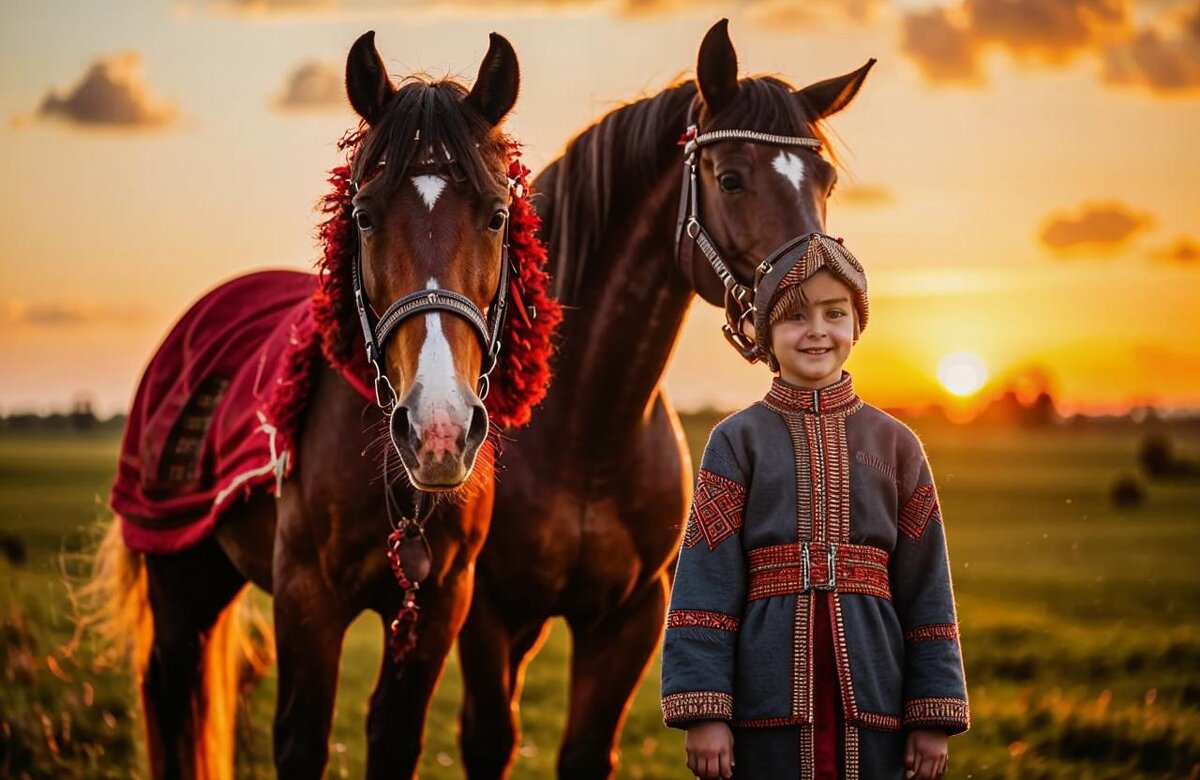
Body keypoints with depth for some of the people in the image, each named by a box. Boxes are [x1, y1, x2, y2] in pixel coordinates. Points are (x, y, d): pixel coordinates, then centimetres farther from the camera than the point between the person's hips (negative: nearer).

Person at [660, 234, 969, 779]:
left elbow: (927, 591, 7)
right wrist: (703, 711, -10)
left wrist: (934, 716, 2)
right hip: (768, 707, -2)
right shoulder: (737, 442, 3)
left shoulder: (895, 445, 8)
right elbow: (705, 584, -3)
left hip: (872, 705, 2)